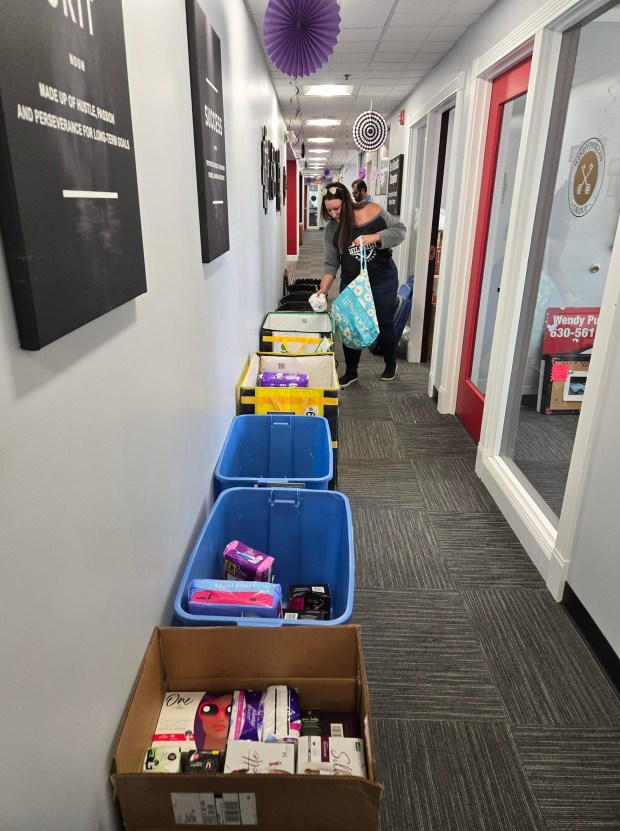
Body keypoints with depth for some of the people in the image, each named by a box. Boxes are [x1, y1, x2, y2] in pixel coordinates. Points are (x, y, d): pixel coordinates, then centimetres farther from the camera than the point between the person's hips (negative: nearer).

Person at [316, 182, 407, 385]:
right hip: (351, 282, 2)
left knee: (384, 325, 10)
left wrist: (375, 237, -25)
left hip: (382, 280, -2)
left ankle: (390, 365, 33)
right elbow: (330, 263, -3)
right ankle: (350, 372, 22)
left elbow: (400, 230, -9)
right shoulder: (331, 229, -4)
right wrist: (323, 289, -16)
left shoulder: (372, 210, -11)